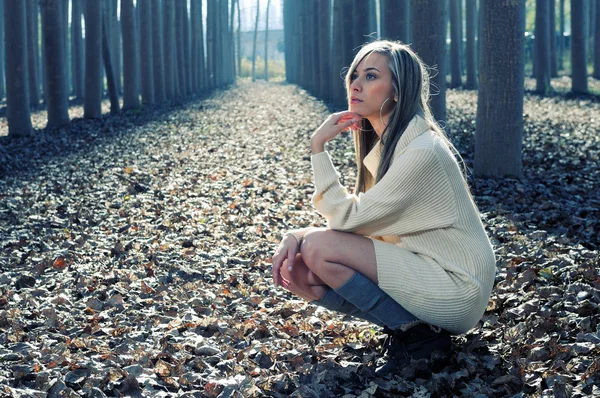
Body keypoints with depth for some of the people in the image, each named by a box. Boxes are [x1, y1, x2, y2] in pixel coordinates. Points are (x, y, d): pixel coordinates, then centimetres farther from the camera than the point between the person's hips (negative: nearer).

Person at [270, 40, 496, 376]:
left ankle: (417, 334, -7)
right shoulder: (385, 144, 7)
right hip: (419, 268, 9)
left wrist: (319, 148, -18)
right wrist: (296, 235, -10)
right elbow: (353, 219, 7)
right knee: (295, 270, -4)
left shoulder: (421, 152, -22)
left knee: (318, 249, -20)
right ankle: (409, 322, 3)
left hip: (456, 290, -9)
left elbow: (347, 218, -20)